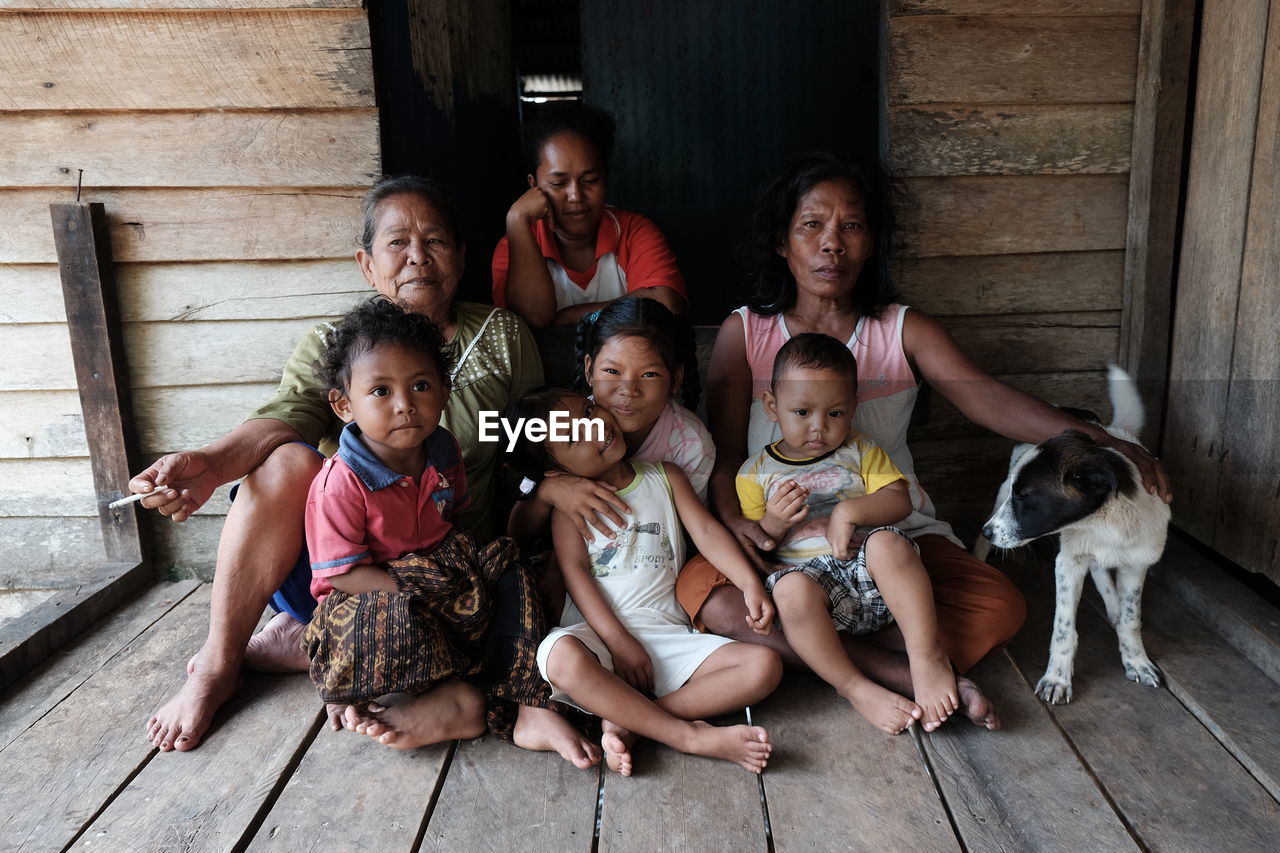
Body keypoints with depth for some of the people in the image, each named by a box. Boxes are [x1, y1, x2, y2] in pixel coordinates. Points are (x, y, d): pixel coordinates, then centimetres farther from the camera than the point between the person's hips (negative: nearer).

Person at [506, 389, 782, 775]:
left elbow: (708, 531, 6)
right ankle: (692, 737, -28)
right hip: (598, 633, -2)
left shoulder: (666, 476, 15)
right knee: (562, 657, -38)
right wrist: (618, 642, -16)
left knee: (765, 666, -17)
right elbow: (574, 570, -3)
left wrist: (750, 584, -12)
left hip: (668, 635, 3)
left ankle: (625, 721, -21)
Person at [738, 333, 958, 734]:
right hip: (810, 576, -1)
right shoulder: (755, 473, 7)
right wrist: (773, 524, -15)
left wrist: (848, 511, -16)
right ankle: (854, 686, -21)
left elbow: (900, 502, 0)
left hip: (864, 568, 1)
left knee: (888, 543, -32)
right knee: (791, 589, -36)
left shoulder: (861, 452, 12)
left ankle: (928, 656, -21)